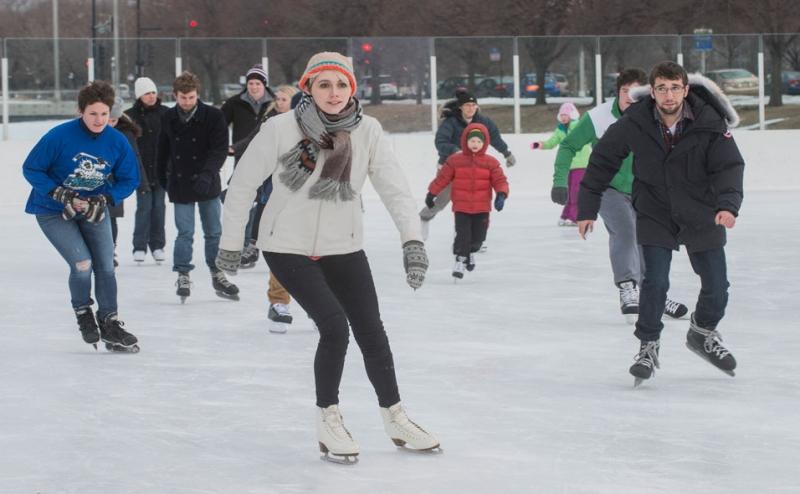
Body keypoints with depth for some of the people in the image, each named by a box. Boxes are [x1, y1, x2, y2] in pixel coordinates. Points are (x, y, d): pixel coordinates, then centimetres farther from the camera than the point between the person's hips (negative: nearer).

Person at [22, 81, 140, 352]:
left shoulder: (117, 142, -13)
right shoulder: (59, 136, -24)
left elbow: (129, 179, -2)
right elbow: (31, 169, -15)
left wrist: (104, 199, -19)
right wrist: (60, 195, -25)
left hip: (93, 209, 4)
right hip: (53, 212, -4)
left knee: (105, 266, 2)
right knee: (82, 263, -15)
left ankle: (109, 324, 17)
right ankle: (83, 314, 12)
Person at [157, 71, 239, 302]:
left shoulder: (213, 116, -10)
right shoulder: (168, 118, -1)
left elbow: (220, 149, -15)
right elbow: (163, 150, 12)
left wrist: (207, 173, -28)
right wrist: (163, 178, 17)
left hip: (208, 185, 0)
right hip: (180, 184, 0)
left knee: (214, 232, 9)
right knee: (184, 233, -2)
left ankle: (217, 274, 20)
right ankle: (183, 275, 7)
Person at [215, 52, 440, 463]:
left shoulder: (367, 131, -10)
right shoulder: (280, 129, -18)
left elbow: (394, 186, -13)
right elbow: (243, 183, -7)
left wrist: (412, 239, -27)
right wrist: (230, 242, 0)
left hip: (343, 248, 4)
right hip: (288, 247, -4)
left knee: (371, 333, 8)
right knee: (335, 326, -17)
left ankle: (395, 419, 28)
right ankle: (328, 421, 3)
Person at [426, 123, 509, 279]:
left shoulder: (490, 163, 0)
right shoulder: (455, 161, -2)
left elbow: (500, 180, -4)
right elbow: (442, 178, 3)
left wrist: (501, 194, -21)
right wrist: (431, 194, 7)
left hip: (481, 208, 1)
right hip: (461, 207, -1)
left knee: (478, 237, 6)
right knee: (462, 235, -7)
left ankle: (471, 252, 38)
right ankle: (461, 259, 11)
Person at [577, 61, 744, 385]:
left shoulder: (710, 124, -19)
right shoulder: (634, 124, -16)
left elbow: (729, 166, -23)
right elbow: (603, 159, -3)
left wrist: (728, 204, -42)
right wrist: (588, 207, -1)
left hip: (701, 216, 1)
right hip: (655, 215, -1)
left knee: (717, 288, 5)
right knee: (655, 284, -13)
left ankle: (703, 334, 36)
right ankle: (648, 347, 8)